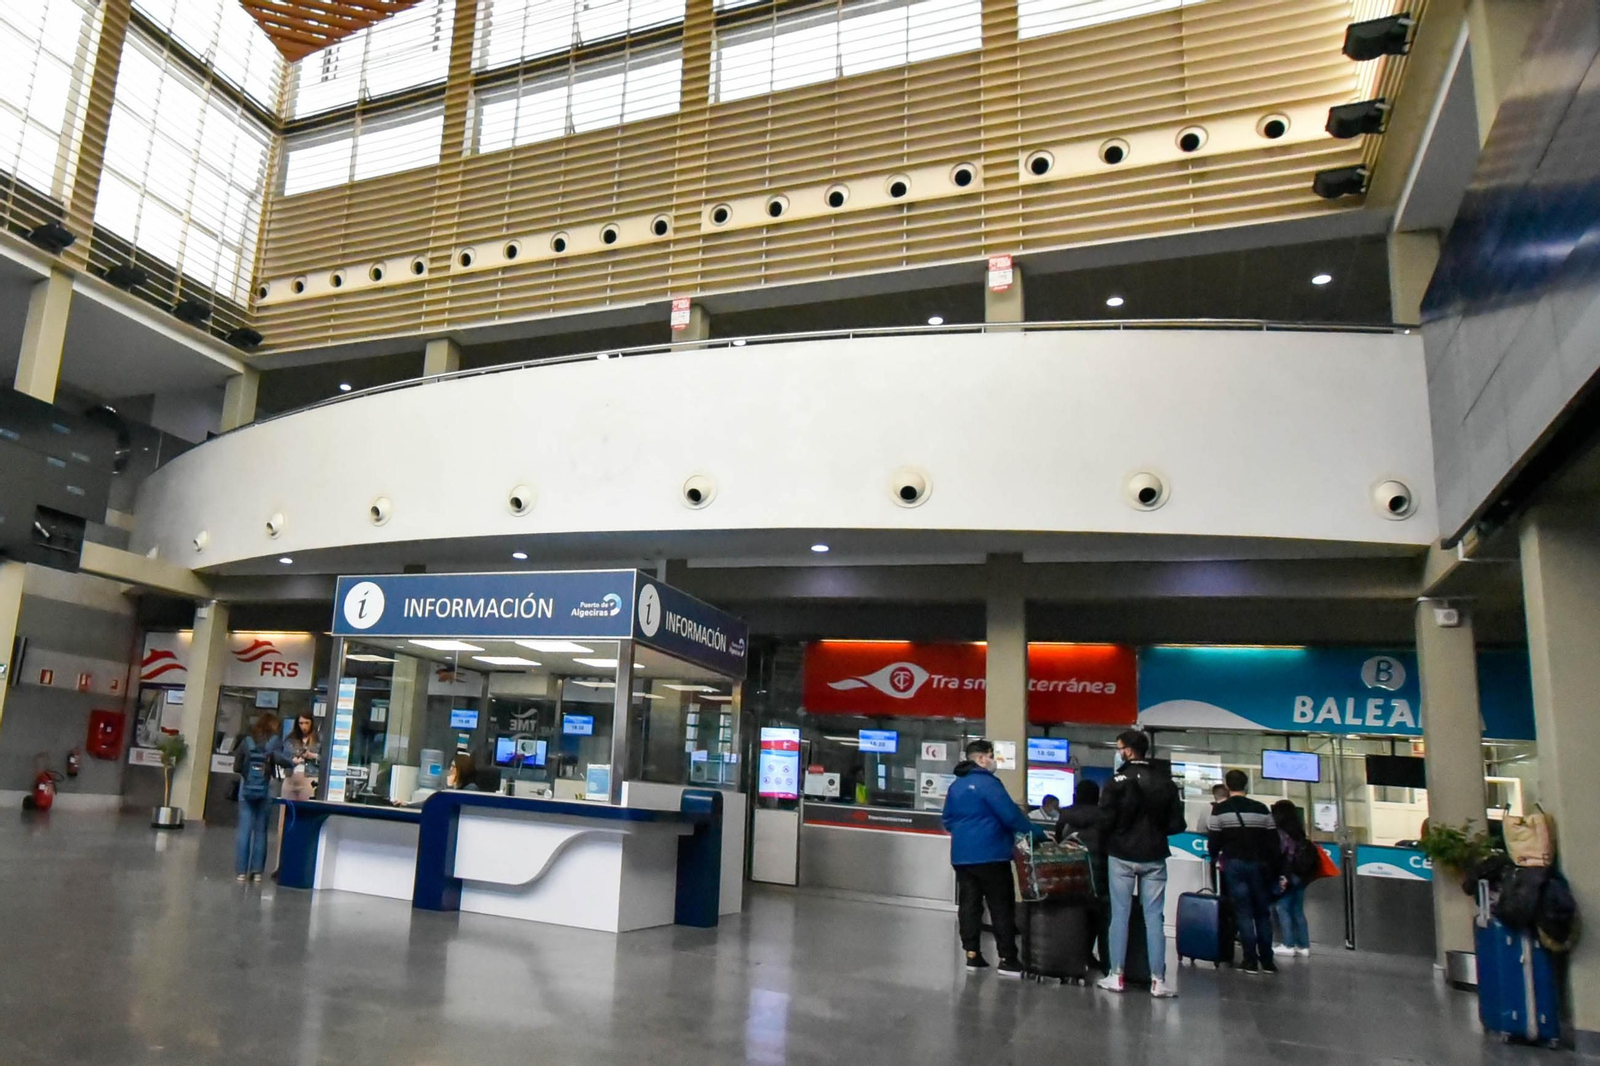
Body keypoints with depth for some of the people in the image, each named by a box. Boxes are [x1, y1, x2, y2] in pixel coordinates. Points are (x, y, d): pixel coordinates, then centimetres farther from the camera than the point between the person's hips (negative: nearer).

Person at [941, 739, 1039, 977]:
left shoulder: (956, 786, 13)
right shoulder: (987, 783, -13)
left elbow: (947, 821, 19)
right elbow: (1011, 815, -17)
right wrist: (1036, 834, -6)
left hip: (961, 855, 8)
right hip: (990, 855, -7)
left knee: (968, 905, 9)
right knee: (1002, 907, -1)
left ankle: (972, 954, 11)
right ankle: (1007, 959, 1)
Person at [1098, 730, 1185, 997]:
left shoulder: (1118, 781, -12)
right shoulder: (1166, 782, -2)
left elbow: (1105, 820, -14)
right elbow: (1177, 824, -1)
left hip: (1121, 856, -2)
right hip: (1154, 858, 2)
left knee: (1120, 915, 6)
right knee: (1154, 918, 7)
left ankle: (1116, 976, 10)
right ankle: (1158, 980, 8)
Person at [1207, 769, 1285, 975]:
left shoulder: (1220, 810, -1)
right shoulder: (1261, 809, 4)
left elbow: (1214, 842, -3)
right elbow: (1273, 844, 5)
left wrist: (1216, 858, 18)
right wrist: (1279, 873, 10)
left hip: (1233, 865, -2)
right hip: (1259, 865, 2)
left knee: (1244, 912, 3)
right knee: (1263, 913, 12)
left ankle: (1251, 960, 0)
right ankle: (1267, 961, 13)